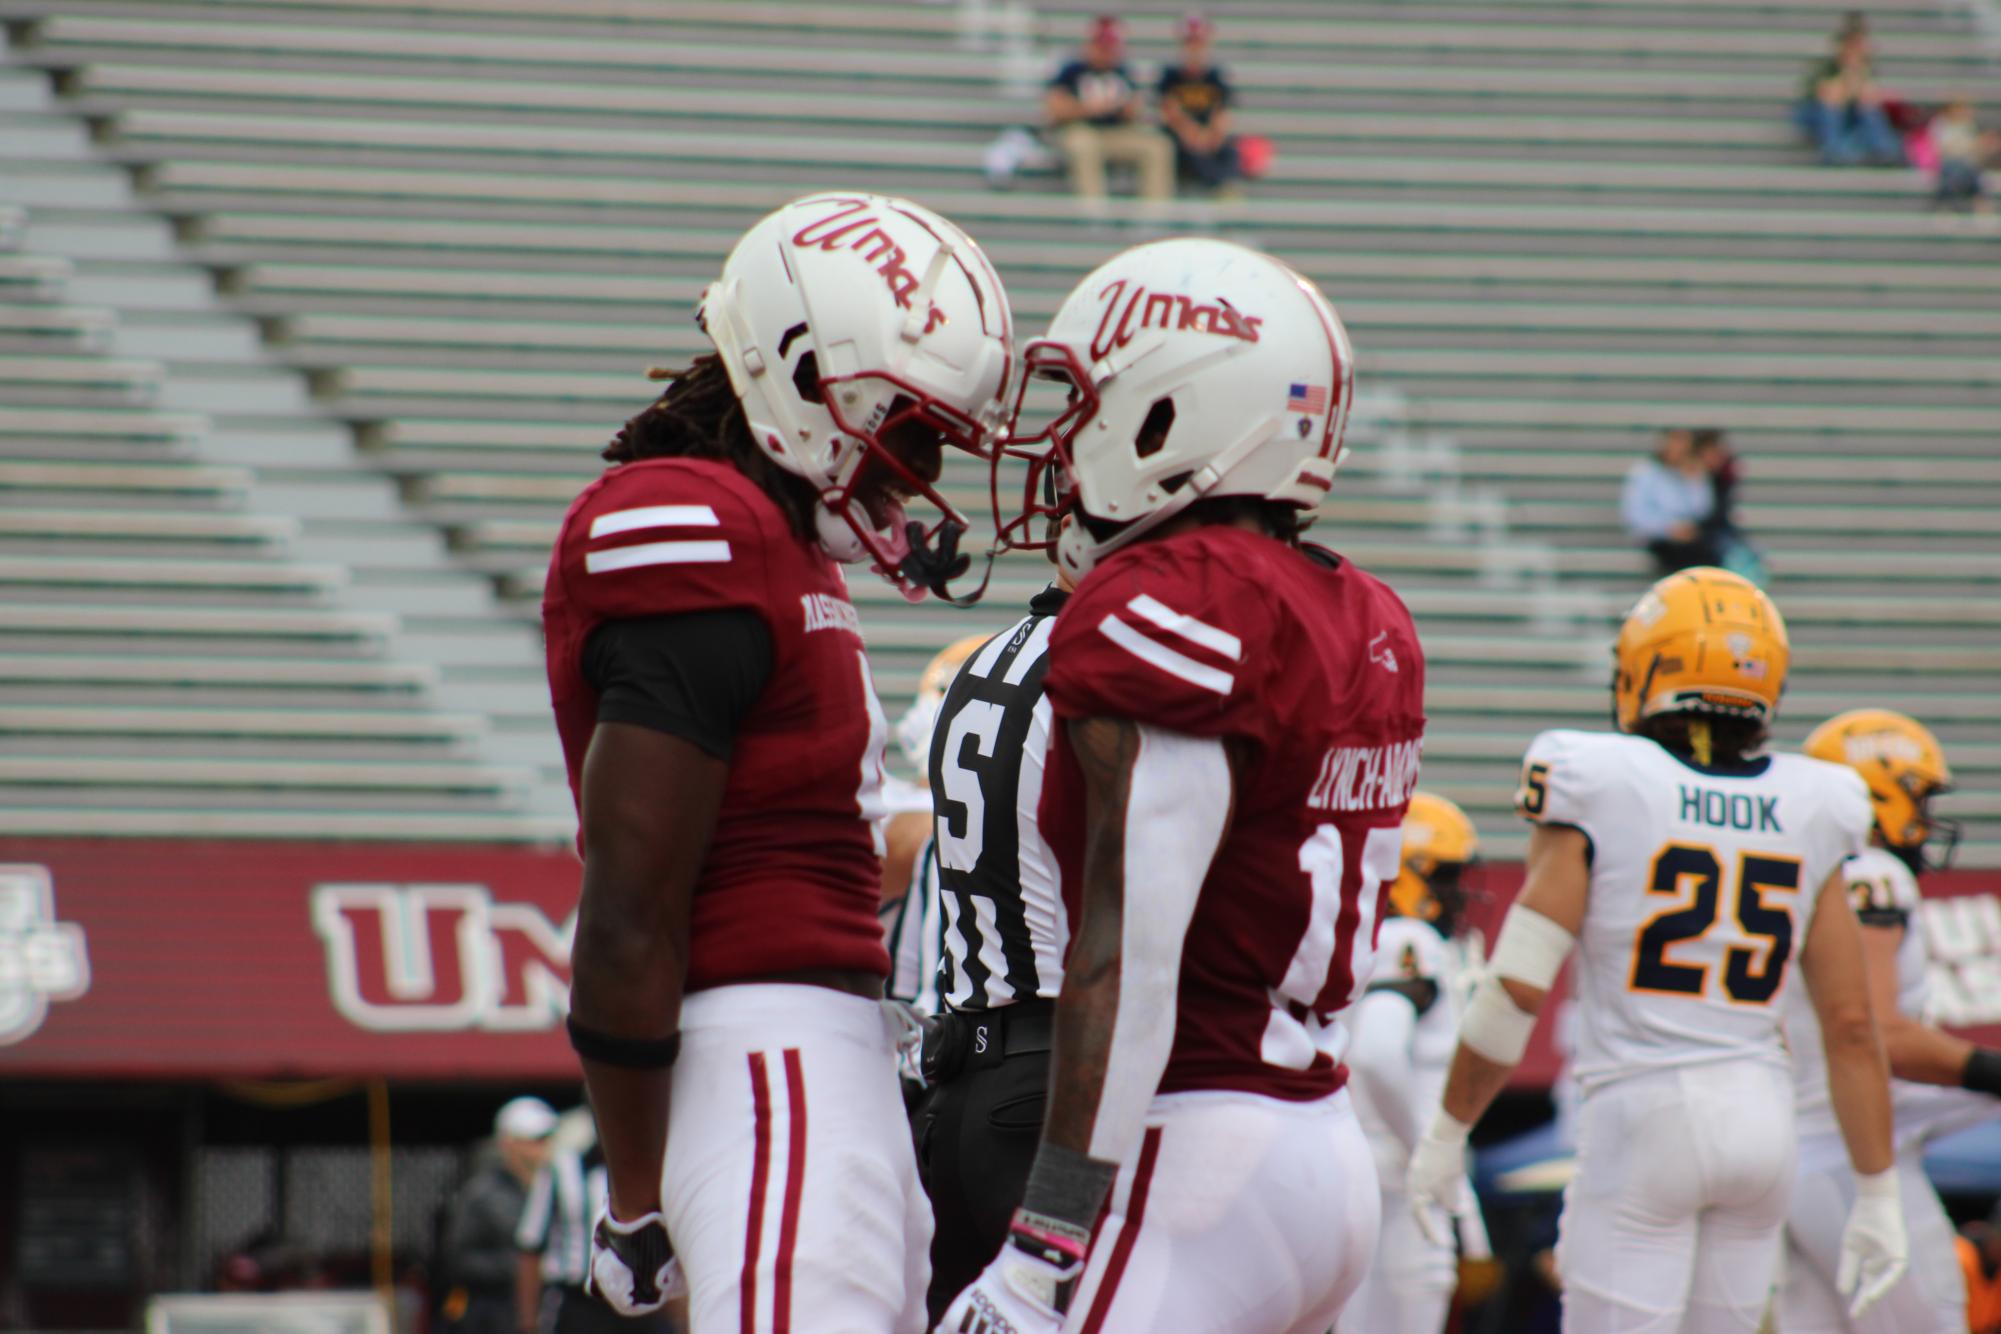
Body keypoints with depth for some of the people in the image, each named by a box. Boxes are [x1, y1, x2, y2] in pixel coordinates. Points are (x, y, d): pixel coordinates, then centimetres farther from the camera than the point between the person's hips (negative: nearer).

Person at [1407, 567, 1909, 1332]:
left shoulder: (1598, 794, -6)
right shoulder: (1806, 817, 5)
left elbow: (1518, 987, -10)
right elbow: (1852, 1025, 5)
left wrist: (1448, 1131, 1)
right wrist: (1876, 1193, 12)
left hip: (1643, 1123, -4)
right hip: (1762, 1120, 4)